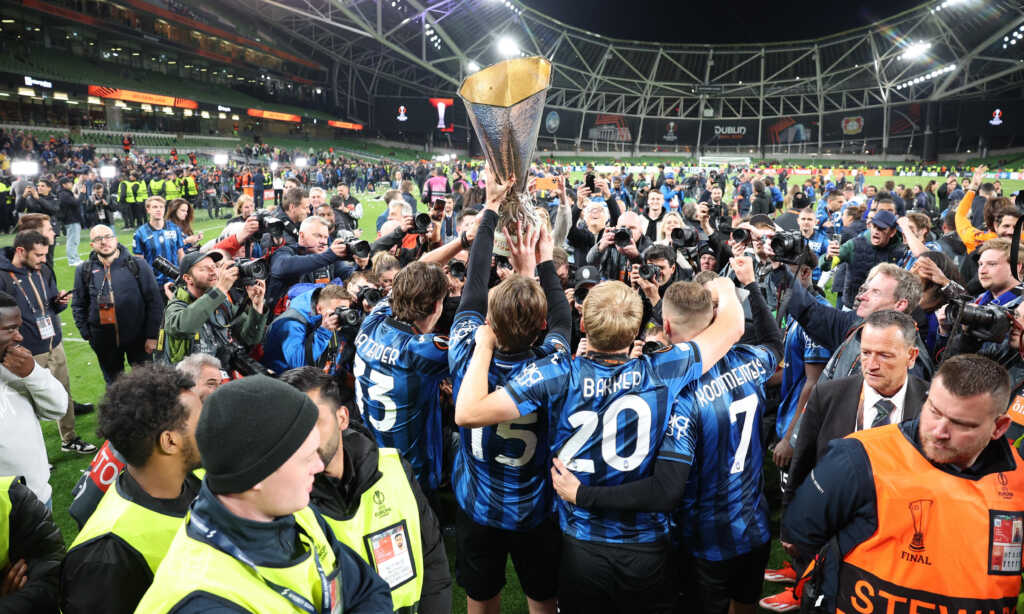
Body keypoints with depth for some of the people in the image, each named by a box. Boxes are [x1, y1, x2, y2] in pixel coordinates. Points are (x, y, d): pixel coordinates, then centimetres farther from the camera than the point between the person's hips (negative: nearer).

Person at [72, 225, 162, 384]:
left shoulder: (138, 265, -5)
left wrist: (152, 335, -9)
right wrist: (86, 334, 3)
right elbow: (78, 305, 12)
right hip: (104, 341, 2)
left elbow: (154, 301, -6)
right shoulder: (84, 271, 3)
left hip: (138, 337, -2)